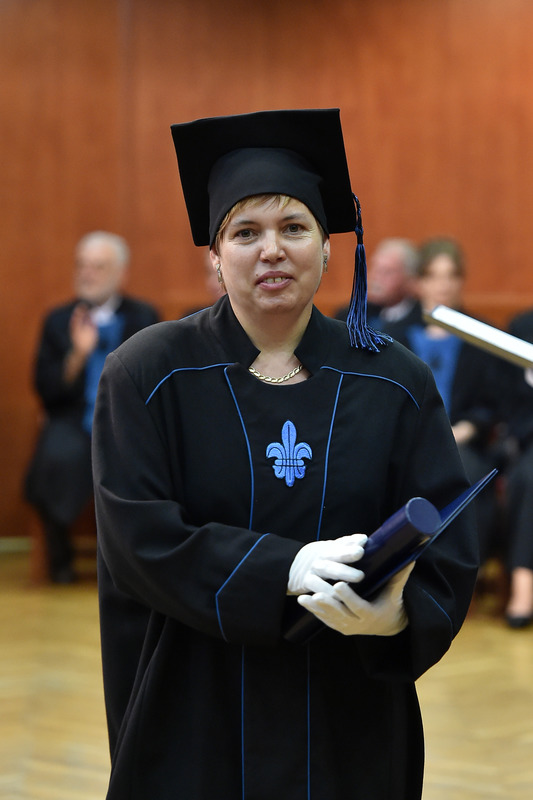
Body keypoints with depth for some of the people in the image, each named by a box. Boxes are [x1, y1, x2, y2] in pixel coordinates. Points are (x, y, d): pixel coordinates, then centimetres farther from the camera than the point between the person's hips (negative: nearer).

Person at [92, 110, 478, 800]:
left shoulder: (397, 385, 0)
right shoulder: (147, 376, -4)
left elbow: (448, 558, -5)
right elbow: (141, 536, -13)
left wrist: (398, 615, -27)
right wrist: (283, 569, -26)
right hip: (196, 724, -1)